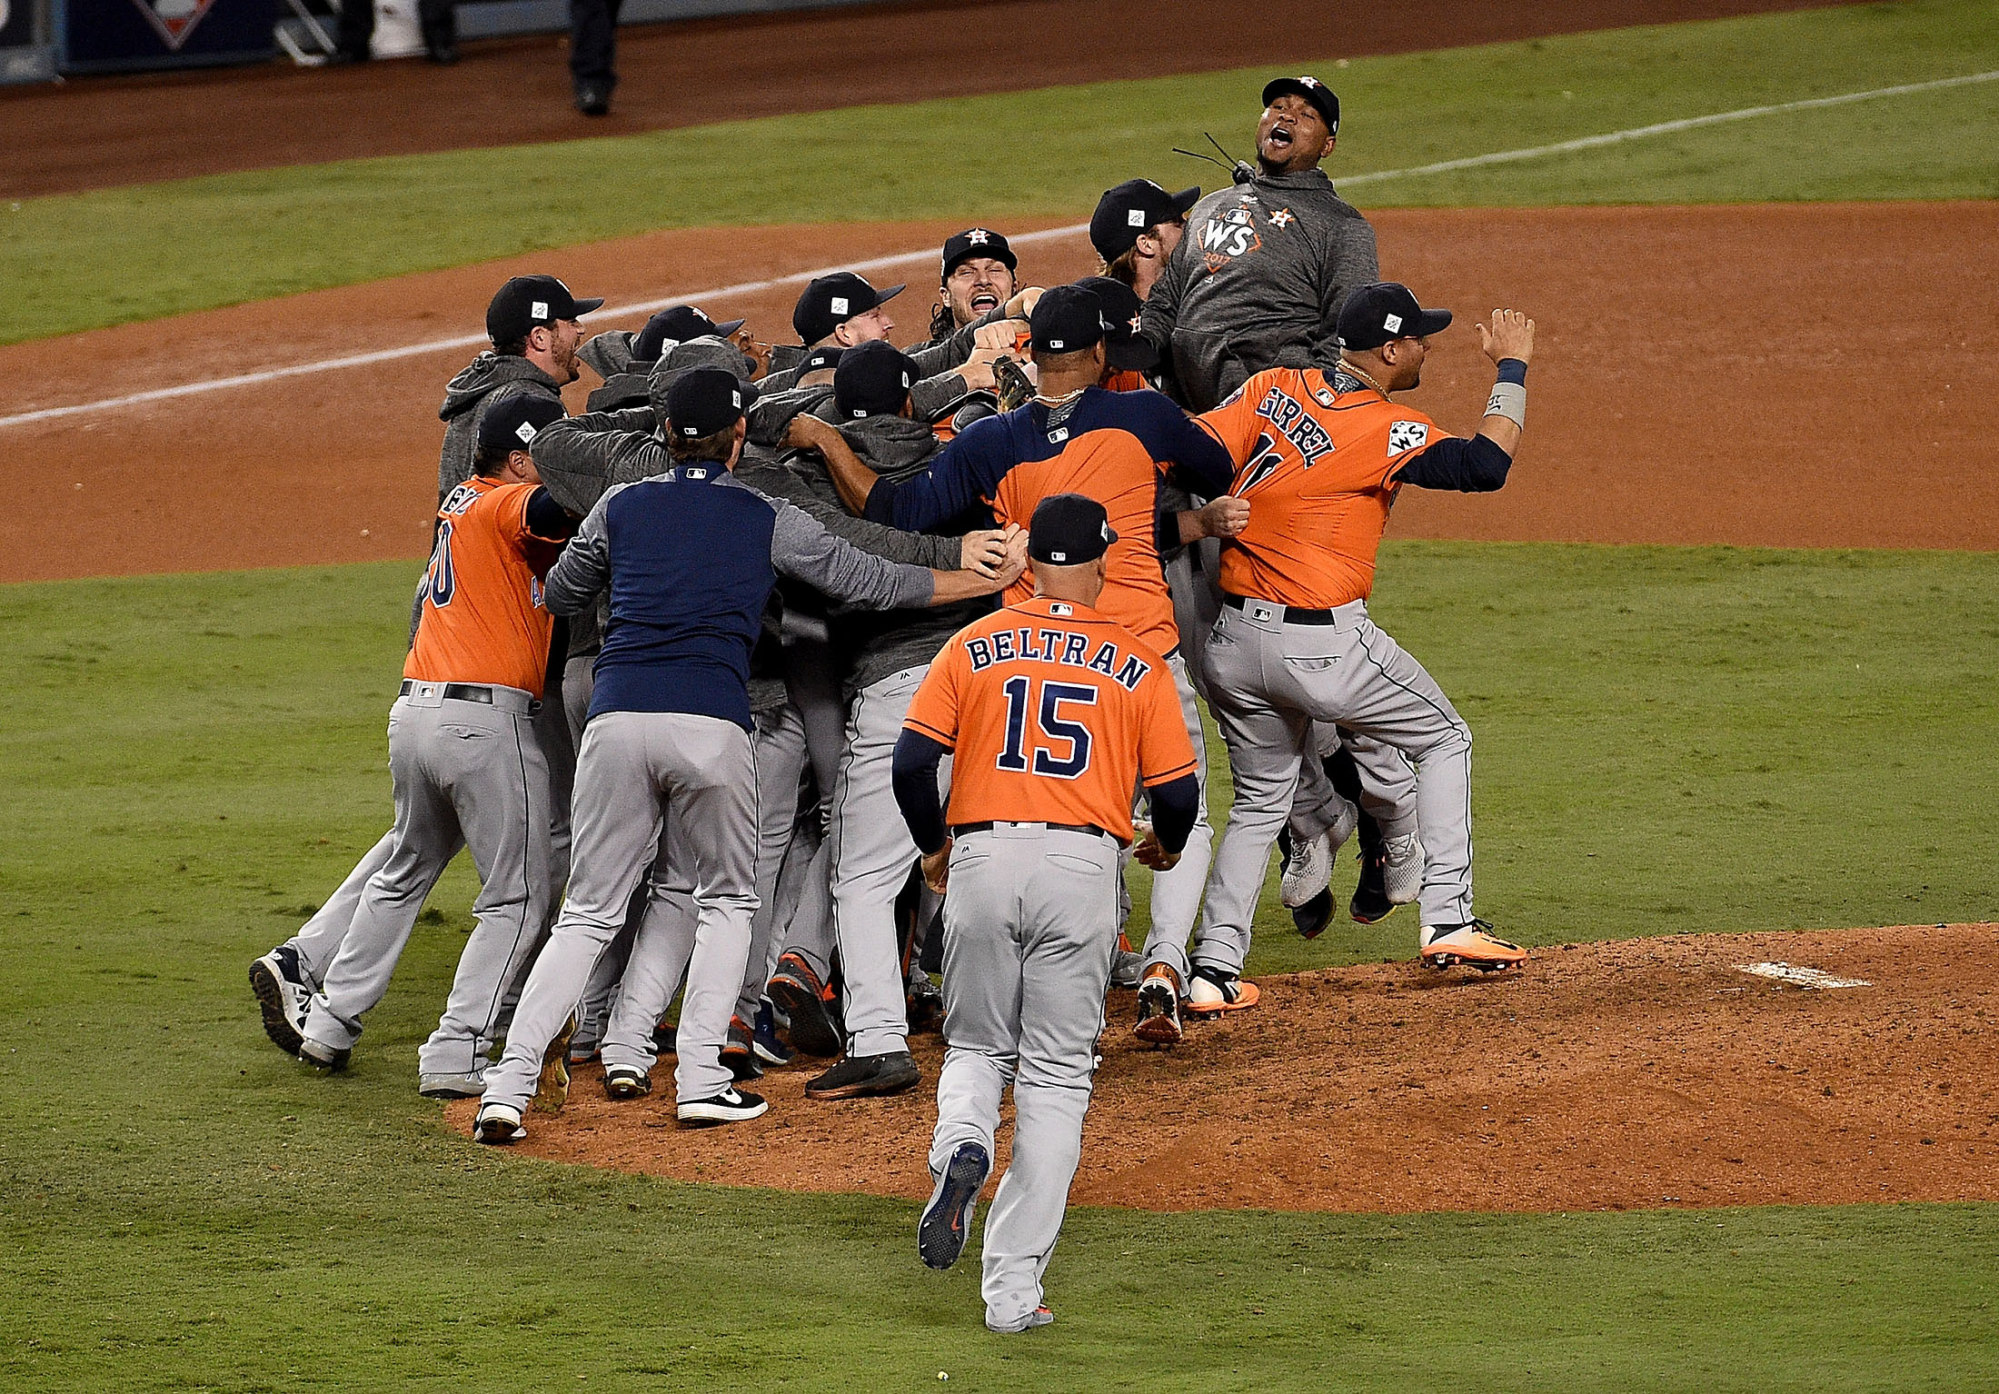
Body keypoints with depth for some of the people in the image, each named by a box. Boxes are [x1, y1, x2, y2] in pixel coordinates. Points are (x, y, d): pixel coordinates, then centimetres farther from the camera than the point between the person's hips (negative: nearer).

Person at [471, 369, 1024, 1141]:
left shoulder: (622, 506, 16)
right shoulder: (768, 521, 11)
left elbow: (558, 596, 28)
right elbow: (870, 579, 15)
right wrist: (989, 581, 26)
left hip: (615, 718, 2)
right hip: (711, 723, -2)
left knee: (590, 912, 8)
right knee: (727, 900, 19)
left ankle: (509, 1084, -4)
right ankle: (701, 1078, 8)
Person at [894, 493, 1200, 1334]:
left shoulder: (974, 648, 6)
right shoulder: (1137, 665, 4)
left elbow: (911, 761, 0)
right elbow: (1178, 790, 2)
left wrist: (932, 846, 18)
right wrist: (1166, 845, 25)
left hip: (982, 859, 1)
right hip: (1084, 863, -1)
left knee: (978, 1046, 20)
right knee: (1056, 1074, 6)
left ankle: (961, 1149, -16)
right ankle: (1012, 1289, 1)